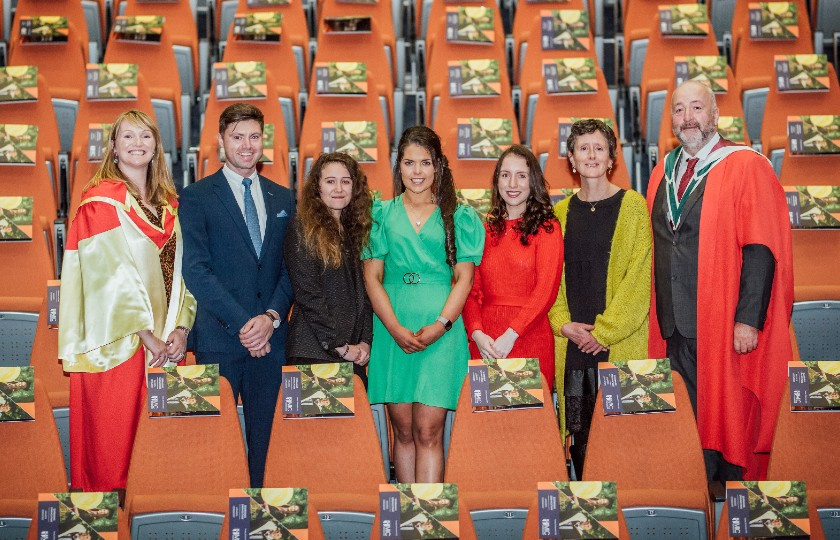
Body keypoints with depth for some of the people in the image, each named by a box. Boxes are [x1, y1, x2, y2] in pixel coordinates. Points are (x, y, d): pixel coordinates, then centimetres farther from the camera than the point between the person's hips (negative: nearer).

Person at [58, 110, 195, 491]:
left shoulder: (168, 204, 13)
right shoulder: (101, 200, -5)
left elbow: (180, 268, 8)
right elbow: (112, 275, -12)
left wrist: (180, 328, -6)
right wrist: (146, 335, -14)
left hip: (166, 340, 5)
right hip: (119, 341, -5)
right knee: (115, 438, 1)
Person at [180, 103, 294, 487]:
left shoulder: (283, 198, 12)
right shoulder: (196, 197, 0)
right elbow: (195, 269, -9)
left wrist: (272, 316, -9)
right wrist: (242, 324, -15)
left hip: (269, 336, 4)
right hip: (220, 339, -3)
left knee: (261, 434, 10)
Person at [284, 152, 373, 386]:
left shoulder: (355, 231, 14)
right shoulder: (303, 229, -5)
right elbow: (307, 295, -11)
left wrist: (365, 341, 2)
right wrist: (340, 347, -11)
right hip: (316, 351, -6)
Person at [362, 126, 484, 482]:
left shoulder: (459, 218, 9)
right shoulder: (381, 215, 11)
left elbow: (464, 278, 3)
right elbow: (372, 277, 5)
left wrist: (439, 326, -12)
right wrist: (396, 328, -8)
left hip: (442, 331, -1)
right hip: (392, 330, 2)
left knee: (428, 432, -7)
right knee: (403, 430, 5)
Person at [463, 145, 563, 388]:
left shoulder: (547, 228, 2)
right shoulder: (485, 230, 11)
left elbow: (546, 290, -7)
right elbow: (472, 290, 7)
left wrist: (511, 335, -16)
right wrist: (477, 333, -9)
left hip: (531, 341, -3)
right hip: (485, 344, 3)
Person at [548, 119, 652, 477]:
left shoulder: (632, 205, 0)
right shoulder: (561, 212, 12)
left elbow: (638, 275, -6)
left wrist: (605, 331, -10)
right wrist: (563, 324, -3)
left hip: (621, 341, -3)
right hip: (573, 340, 4)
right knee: (578, 427, 6)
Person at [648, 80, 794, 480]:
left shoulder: (746, 167, -5)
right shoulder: (662, 173, 13)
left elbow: (761, 249, -12)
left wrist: (748, 318, -18)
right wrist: (657, 312, 10)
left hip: (725, 327, -5)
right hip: (674, 325, 5)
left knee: (728, 419, 4)